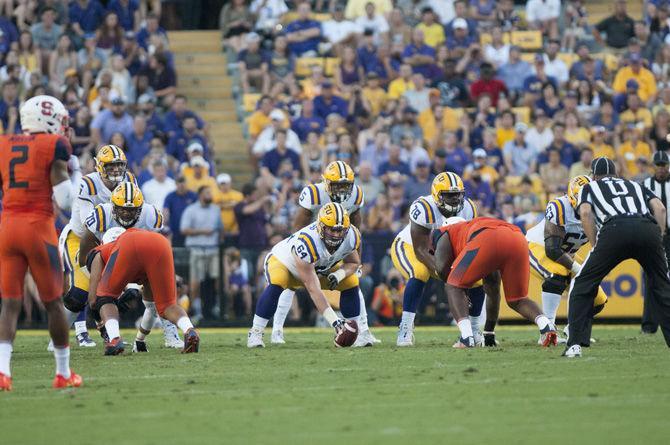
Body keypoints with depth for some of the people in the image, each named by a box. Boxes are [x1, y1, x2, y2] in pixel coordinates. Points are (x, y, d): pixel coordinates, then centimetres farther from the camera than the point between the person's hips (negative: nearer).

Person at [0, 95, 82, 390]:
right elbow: (65, 200, -8)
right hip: (39, 227, -4)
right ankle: (63, 372, 19)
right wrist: (72, 175, 10)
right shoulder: (54, 146, -4)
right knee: (53, 303, 10)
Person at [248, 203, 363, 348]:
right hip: (284, 261, -6)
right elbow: (313, 289, -42)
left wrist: (338, 275, -25)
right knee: (276, 283, -37)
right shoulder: (307, 242, -43)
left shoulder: (351, 236, -24)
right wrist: (334, 321, -47)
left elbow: (354, 263, -1)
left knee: (351, 282, -8)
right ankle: (255, 333, -26)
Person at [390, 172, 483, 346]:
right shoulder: (424, 209, -35)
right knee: (419, 274, -38)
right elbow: (420, 250, -34)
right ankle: (405, 329, -31)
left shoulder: (468, 209, -16)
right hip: (408, 247, -6)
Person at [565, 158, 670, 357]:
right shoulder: (635, 185, 38)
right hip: (648, 227, 2)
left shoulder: (589, 187, 31)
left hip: (615, 230, -2)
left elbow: (585, 213, 9)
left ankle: (575, 344, 0)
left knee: (583, 285, 10)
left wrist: (596, 246, 11)